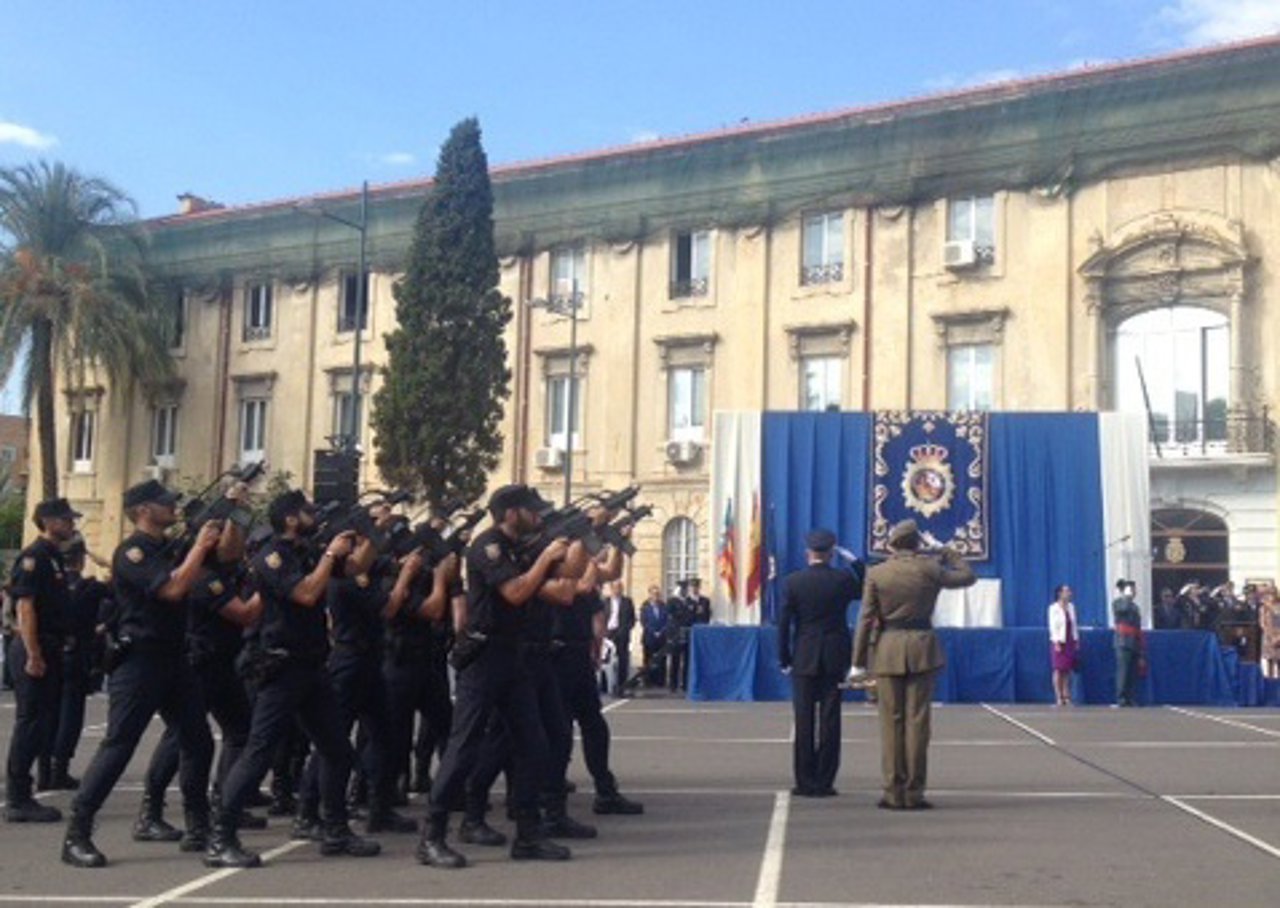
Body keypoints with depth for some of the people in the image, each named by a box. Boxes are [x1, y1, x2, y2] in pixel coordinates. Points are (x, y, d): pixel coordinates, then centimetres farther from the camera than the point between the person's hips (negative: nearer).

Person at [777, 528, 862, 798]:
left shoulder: (792, 582, -5)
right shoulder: (843, 579, -5)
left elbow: (784, 622, -4)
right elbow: (863, 592, 17)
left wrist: (784, 659, 3)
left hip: (804, 659, 0)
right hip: (835, 658, 0)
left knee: (804, 721, 5)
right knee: (830, 720, 4)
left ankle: (805, 781, 7)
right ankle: (824, 782, 6)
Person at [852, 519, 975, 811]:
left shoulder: (876, 573, -1)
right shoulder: (929, 568, -2)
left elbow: (866, 619, -1)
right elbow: (967, 576, 12)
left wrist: (858, 661, 2)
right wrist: (950, 554, 28)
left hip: (888, 650, 0)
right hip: (922, 647, 0)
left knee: (891, 721, 5)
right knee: (917, 720, 3)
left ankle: (894, 793, 5)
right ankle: (914, 793, 4)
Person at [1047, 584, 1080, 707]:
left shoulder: (1071, 606, 10)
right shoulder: (1054, 608, -6)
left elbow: (1074, 625, 12)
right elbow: (1053, 626, -10)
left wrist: (1077, 641, 7)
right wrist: (1056, 642, -16)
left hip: (1070, 642, 5)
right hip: (1059, 642, -5)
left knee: (1067, 670, 5)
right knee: (1058, 670, -4)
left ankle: (1067, 697, 6)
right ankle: (1059, 698, -3)